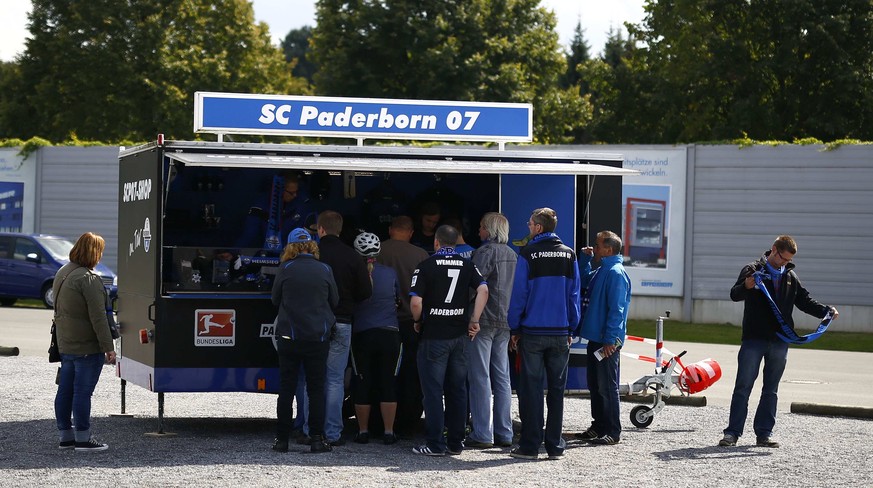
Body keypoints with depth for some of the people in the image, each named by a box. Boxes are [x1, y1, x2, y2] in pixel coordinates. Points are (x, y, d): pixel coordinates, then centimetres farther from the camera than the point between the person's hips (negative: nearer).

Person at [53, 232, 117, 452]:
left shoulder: (62, 273, 12)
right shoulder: (88, 279, -18)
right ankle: (82, 439, -1)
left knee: (65, 391, 11)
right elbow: (98, 317, -19)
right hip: (87, 347, -9)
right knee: (82, 392, -5)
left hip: (65, 344, 9)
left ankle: (66, 436, 18)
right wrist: (108, 347, -15)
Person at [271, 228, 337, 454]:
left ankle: (282, 439, 6)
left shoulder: (285, 269, -5)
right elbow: (334, 301, 9)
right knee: (316, 389, 5)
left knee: (286, 388, 6)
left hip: (289, 337, 0)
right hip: (318, 336, 1)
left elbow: (275, 300, 6)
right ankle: (317, 439, 1)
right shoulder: (324, 270, -1)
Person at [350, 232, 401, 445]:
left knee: (362, 385, 8)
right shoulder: (390, 273, -1)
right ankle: (388, 432, 6)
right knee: (388, 383, 6)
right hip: (389, 334, 1)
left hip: (361, 335, -1)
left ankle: (363, 431, 12)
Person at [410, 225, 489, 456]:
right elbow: (483, 290, -8)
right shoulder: (467, 265, 5)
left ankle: (435, 444, 0)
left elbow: (416, 302, -14)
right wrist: (474, 320, -2)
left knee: (433, 390, 1)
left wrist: (418, 322, 5)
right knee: (457, 389, 11)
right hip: (460, 334, 4)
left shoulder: (426, 266, -7)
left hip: (433, 335, -4)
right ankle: (455, 443, 14)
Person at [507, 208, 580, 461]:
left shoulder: (528, 255, -7)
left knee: (531, 389, 2)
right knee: (556, 389, 8)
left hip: (532, 333, -3)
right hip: (560, 333, 3)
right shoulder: (569, 255, 4)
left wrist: (515, 329, 3)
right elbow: (574, 295, 6)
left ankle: (530, 445, 1)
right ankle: (555, 445, 8)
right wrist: (571, 328, 12)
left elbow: (519, 294, -5)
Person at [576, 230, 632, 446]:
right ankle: (599, 426, 23)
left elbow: (616, 309, -20)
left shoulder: (616, 273, -15)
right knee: (595, 385, 15)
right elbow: (583, 282, 34)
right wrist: (585, 258, 18)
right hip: (595, 338, 10)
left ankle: (613, 432, 1)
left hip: (607, 341, -10)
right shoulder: (601, 271, 14)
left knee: (607, 387, -4)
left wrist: (610, 340, -23)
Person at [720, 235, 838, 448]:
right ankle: (732, 432, -2)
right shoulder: (753, 270, -1)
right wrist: (746, 286, -35)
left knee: (771, 390, 7)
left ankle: (764, 434, 11)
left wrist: (827, 311, 3)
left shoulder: (790, 277, 15)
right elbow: (735, 295, -12)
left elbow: (805, 301, 20)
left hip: (779, 342, 5)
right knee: (743, 387, -4)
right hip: (753, 339, -5)